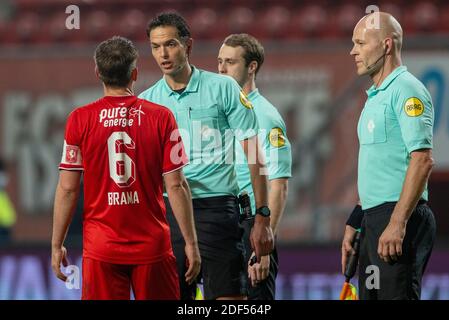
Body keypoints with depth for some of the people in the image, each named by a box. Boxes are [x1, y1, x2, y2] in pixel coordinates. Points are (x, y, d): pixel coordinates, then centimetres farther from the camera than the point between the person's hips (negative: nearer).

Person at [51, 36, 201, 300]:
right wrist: (191, 243, 2)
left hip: (100, 248, 0)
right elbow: (176, 185, -4)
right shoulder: (162, 117, -3)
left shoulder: (80, 120, -2)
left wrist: (57, 245, 6)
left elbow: (68, 188, -2)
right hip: (153, 248, 0)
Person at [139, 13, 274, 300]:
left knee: (228, 297, -9)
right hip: (168, 210, 4)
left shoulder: (223, 88, -1)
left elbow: (254, 155, 0)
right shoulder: (147, 101, 9)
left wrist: (263, 217, -5)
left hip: (216, 208, -3)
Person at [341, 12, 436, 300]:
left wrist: (397, 223, -24)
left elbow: (422, 160, -19)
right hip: (374, 219, 10)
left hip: (399, 221, -10)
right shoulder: (376, 96, 21)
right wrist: (353, 225, 23)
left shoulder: (406, 90, -10)